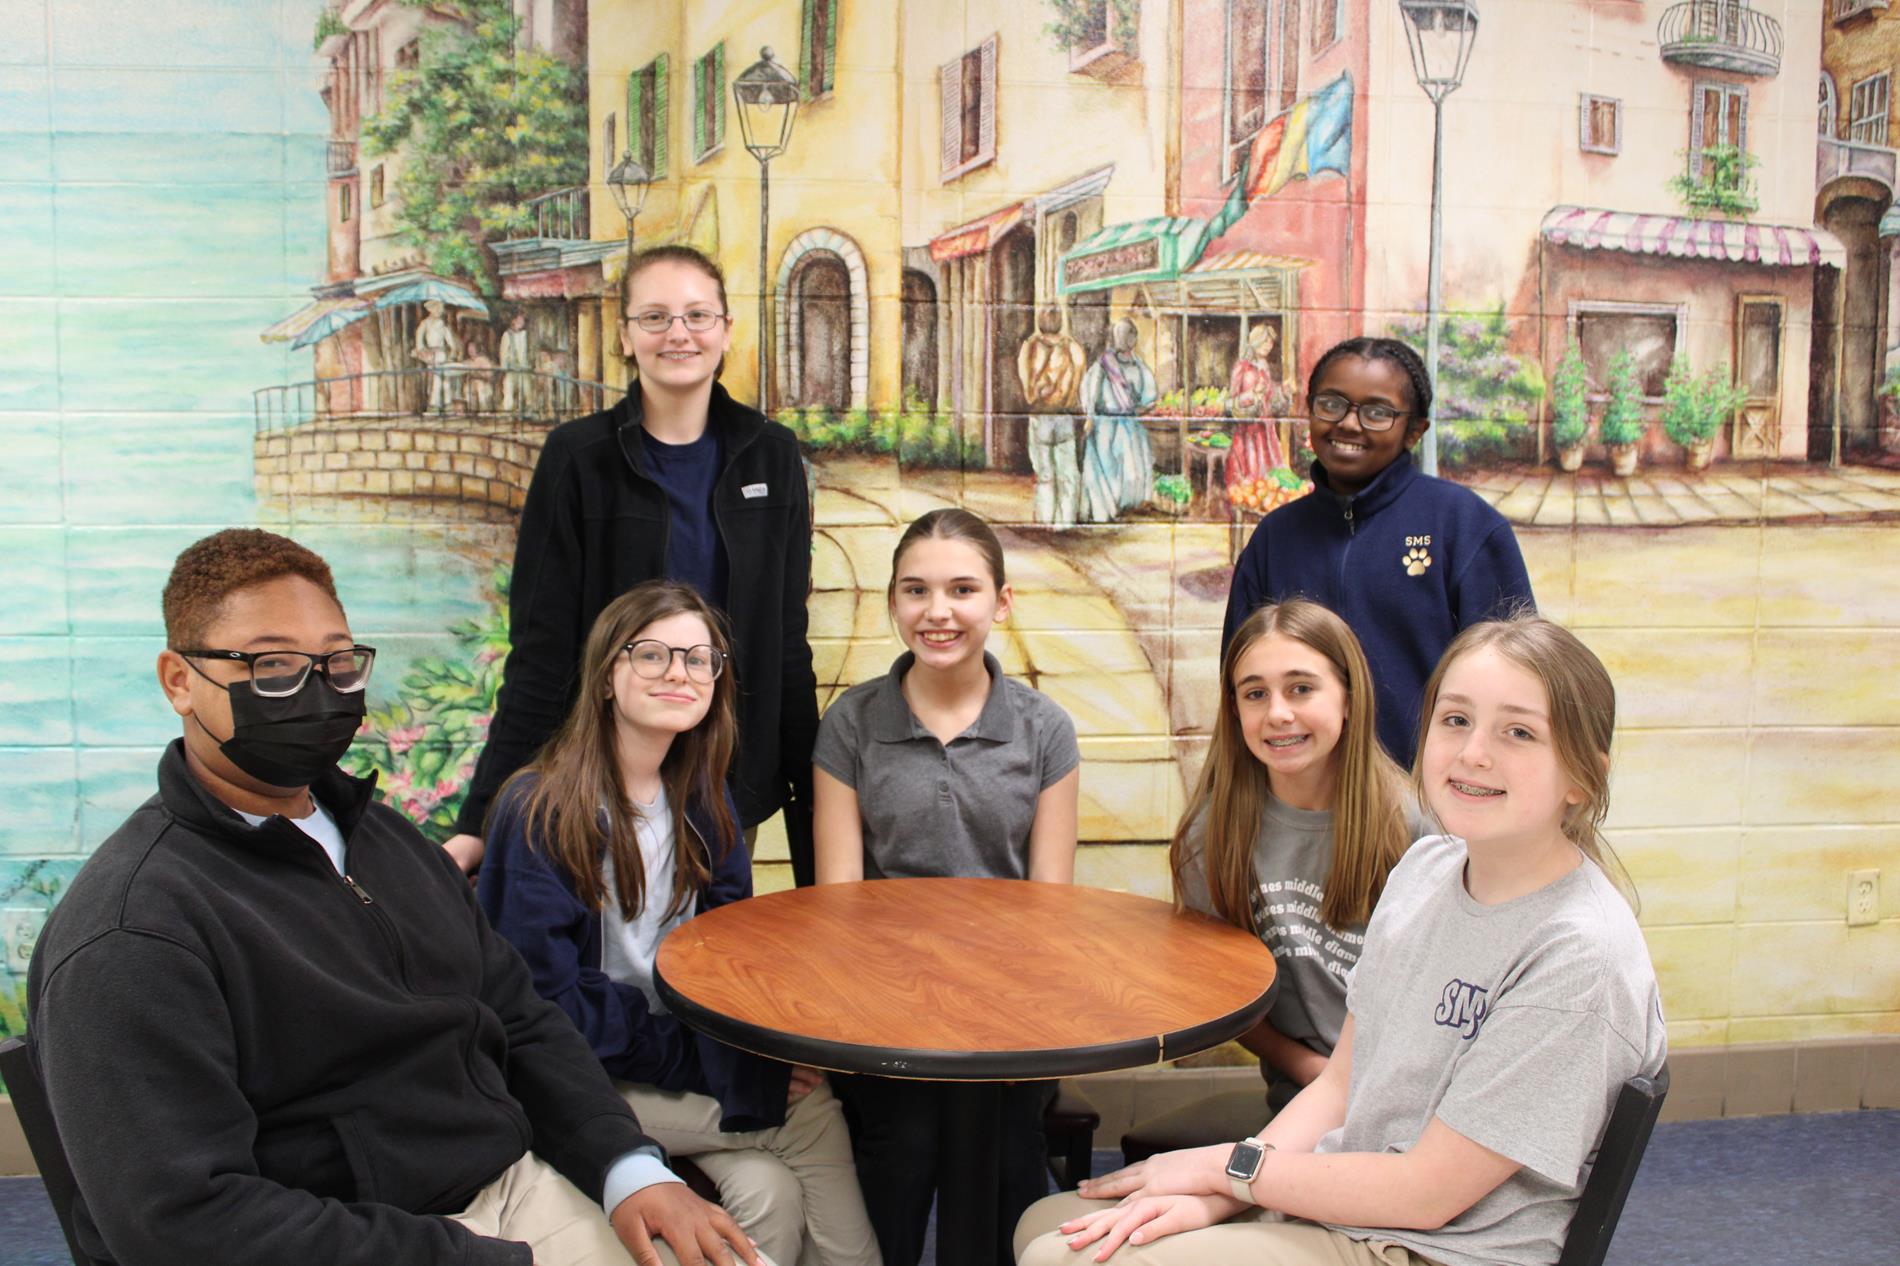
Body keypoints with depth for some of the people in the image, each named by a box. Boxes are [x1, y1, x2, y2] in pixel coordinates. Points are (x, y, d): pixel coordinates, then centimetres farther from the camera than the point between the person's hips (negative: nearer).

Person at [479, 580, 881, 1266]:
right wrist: (695, 1060, -21)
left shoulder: (706, 808, 6)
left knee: (769, 1188, -22)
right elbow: (549, 999, -16)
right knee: (812, 1113, -19)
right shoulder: (540, 811, -13)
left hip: (689, 1049, 5)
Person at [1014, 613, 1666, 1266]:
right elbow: (1340, 1082, 6)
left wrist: (1226, 1165, -10)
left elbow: (1426, 1193, -19)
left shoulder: (1581, 955, -22)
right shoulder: (1425, 867, 3)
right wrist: (1214, 1198, -9)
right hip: (1332, 1198, 7)